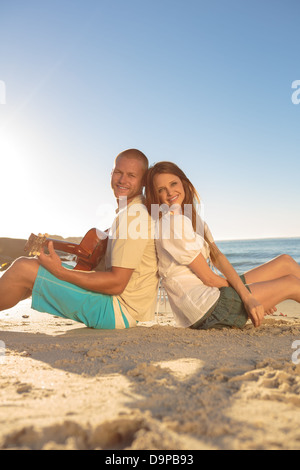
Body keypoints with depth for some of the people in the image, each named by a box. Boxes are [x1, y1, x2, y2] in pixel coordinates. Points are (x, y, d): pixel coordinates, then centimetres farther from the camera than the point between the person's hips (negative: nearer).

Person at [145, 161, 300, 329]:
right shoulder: (172, 222, -20)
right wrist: (246, 294, -4)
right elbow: (208, 277, -18)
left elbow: (218, 257, 1)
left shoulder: (193, 217, 9)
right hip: (208, 310, -8)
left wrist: (246, 295, -10)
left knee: (285, 262, 10)